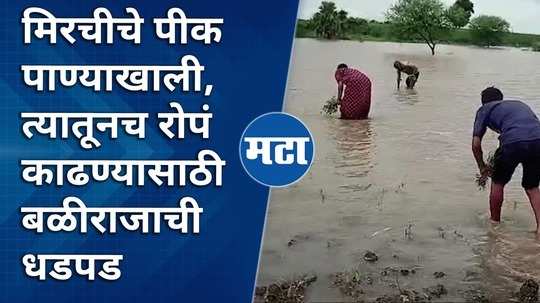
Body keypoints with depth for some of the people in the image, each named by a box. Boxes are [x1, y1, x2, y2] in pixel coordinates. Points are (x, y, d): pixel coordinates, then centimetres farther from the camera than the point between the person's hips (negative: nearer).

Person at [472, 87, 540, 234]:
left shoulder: (484, 109, 23)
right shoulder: (520, 104, 36)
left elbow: (476, 144, 15)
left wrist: (482, 167, 30)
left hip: (514, 142, -4)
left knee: (498, 183, 22)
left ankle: (495, 222, 34)